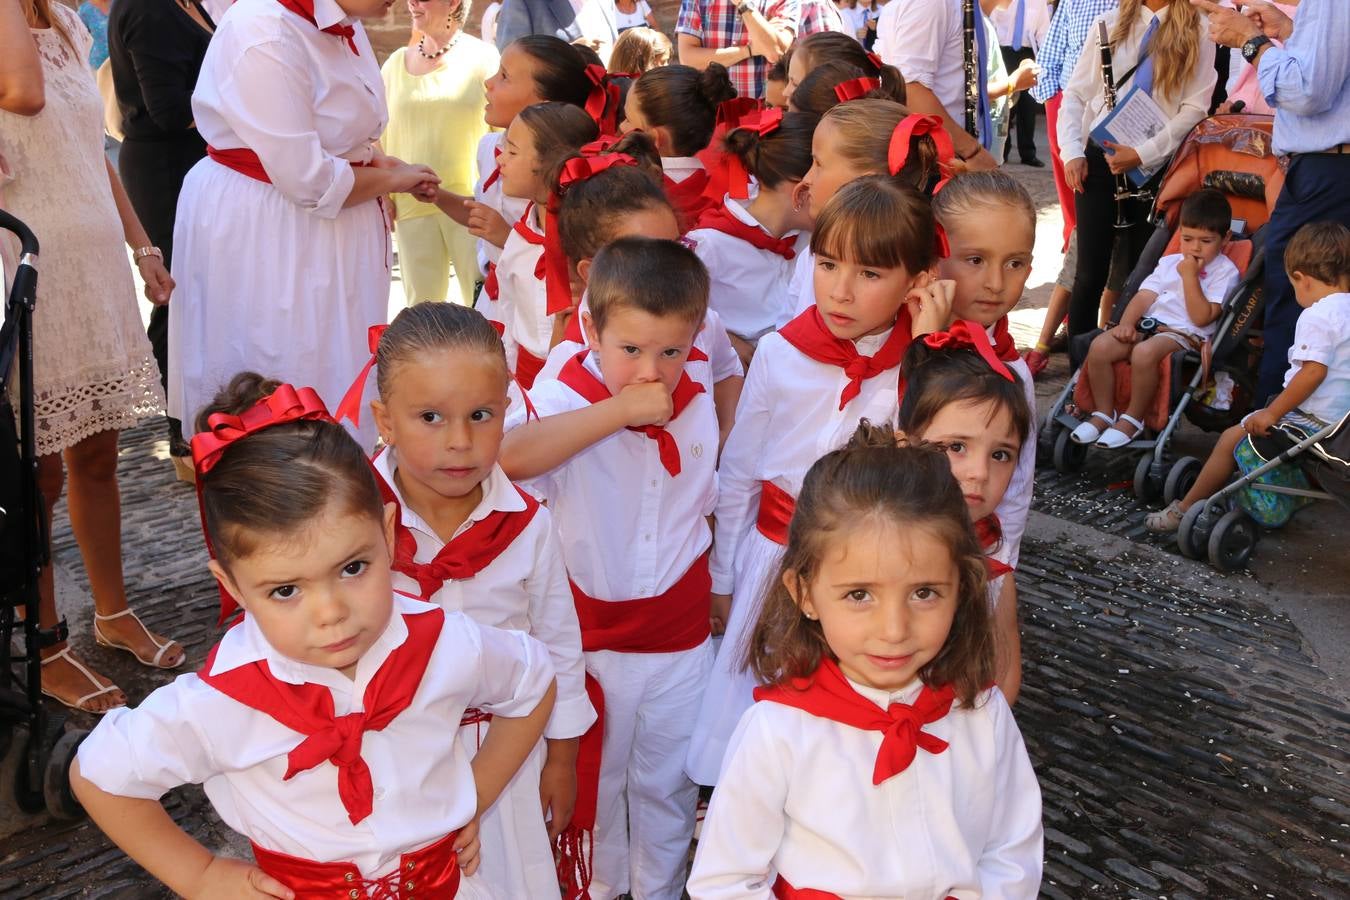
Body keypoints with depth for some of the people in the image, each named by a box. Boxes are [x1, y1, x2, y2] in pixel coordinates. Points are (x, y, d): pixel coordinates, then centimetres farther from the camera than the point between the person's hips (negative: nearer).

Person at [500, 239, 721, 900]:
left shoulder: (698, 409, -3)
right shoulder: (565, 401, -20)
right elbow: (508, 456, -43)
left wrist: (709, 592, 13)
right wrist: (619, 410, -39)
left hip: (681, 642, 4)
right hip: (591, 640, -3)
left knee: (668, 783, 20)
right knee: (594, 780, 18)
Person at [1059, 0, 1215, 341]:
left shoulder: (1199, 33, 2)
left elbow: (1195, 107, -5)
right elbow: (1075, 93, 7)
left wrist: (1143, 154, -16)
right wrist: (1072, 152, -6)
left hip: (1157, 167, -1)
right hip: (1099, 158, 1)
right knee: (1091, 272, -2)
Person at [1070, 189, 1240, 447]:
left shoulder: (1225, 272, 3)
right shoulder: (1169, 262, 21)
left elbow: (1202, 317, -8)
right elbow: (1144, 296, 12)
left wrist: (1190, 276, -10)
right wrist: (1127, 323, -7)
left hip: (1185, 335, -6)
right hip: (1149, 325, 6)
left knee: (1144, 352, -38)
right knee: (1100, 346, -23)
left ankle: (1132, 419, -20)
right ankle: (1103, 413, -9)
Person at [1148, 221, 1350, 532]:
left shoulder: (1316, 316, -18)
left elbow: (1314, 371, -27)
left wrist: (1272, 413, -20)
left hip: (1314, 422, -9)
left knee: (1232, 439, 4)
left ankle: (1185, 509, 13)